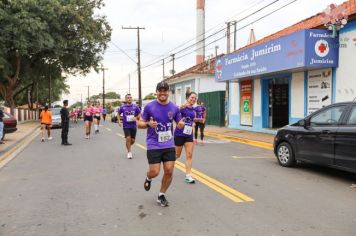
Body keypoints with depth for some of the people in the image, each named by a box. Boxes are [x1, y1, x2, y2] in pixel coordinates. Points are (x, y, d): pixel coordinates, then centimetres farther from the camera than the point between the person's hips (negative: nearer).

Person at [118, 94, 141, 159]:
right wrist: (119, 121, 1)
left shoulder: (135, 107, -2)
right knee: (128, 138, -14)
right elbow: (118, 114, 14)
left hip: (133, 126, 1)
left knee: (132, 140, 7)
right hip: (126, 126, -1)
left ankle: (128, 146, 40)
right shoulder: (122, 107, -1)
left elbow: (139, 115, 5)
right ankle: (129, 152, 1)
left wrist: (136, 118, -15)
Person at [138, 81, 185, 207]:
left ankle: (161, 195, 23)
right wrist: (148, 124, -21)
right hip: (153, 145, -3)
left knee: (169, 171, 1)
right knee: (154, 172, -4)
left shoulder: (174, 108, 1)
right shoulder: (149, 106, -6)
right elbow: (140, 123, 1)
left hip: (169, 145, 3)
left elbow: (180, 123, 11)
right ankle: (148, 178, 35)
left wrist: (181, 124, -13)